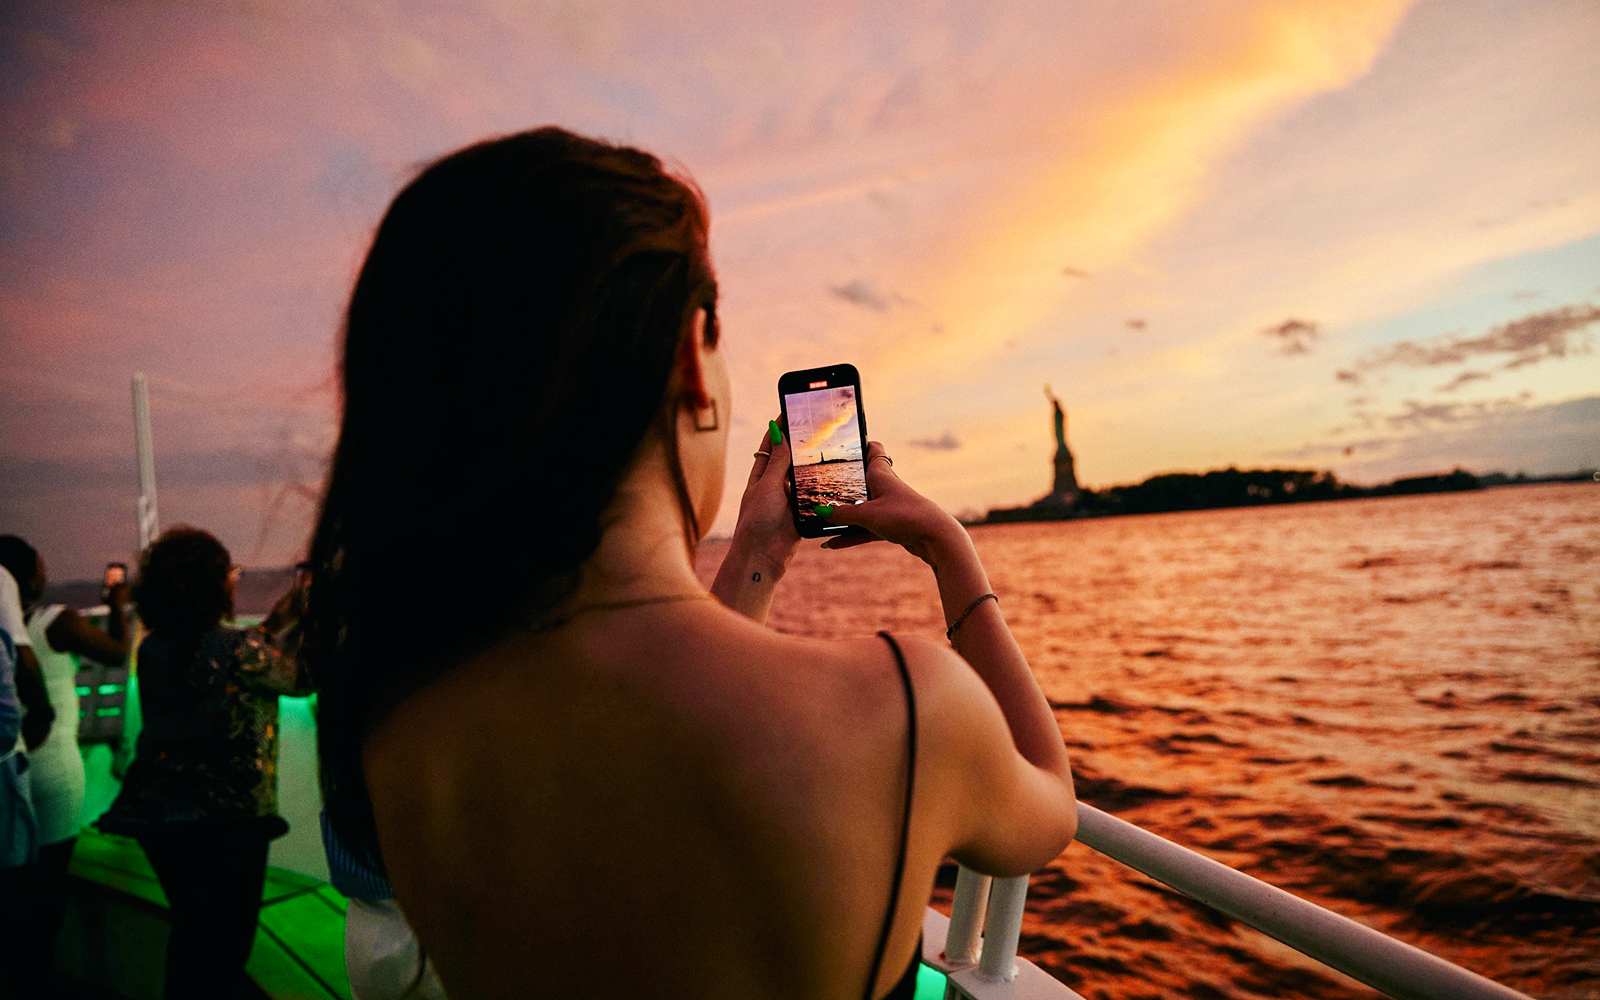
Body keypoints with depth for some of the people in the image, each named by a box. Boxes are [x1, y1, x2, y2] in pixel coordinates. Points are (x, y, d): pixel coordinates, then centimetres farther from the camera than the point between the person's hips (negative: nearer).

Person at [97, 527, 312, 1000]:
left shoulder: (152, 650, 1)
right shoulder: (239, 649, -18)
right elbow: (303, 678, -3)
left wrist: (274, 623, 16)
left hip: (155, 813, 6)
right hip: (227, 815, -6)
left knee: (190, 928, 22)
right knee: (228, 936, 9)